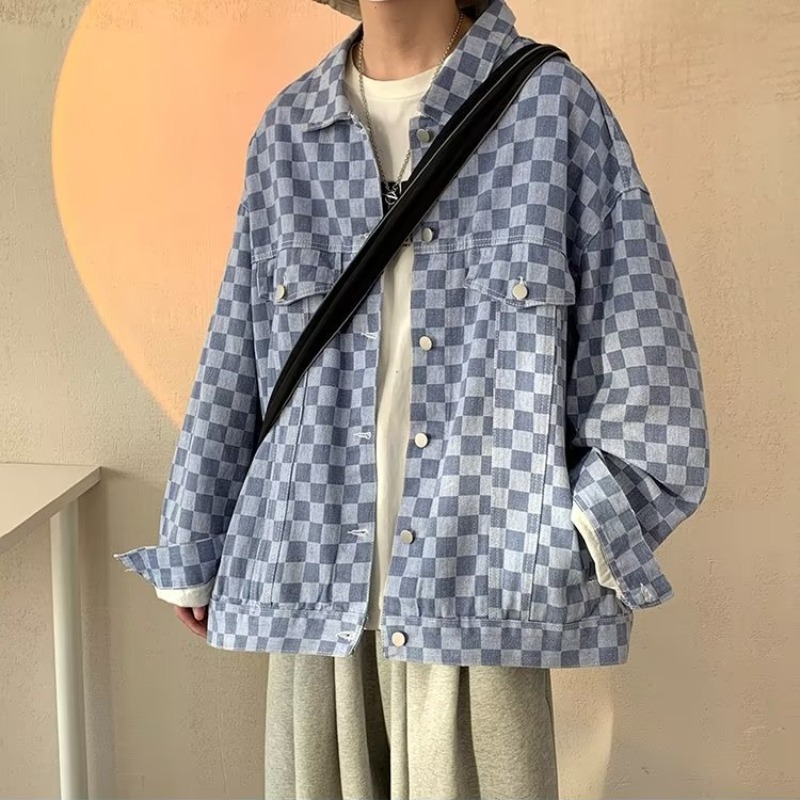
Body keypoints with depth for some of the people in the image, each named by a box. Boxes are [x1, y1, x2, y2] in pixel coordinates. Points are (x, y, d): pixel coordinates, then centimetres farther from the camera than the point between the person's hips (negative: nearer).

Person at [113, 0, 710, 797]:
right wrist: (190, 553, 14)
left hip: (483, 589, -2)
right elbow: (232, 363, 10)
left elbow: (642, 353, 0)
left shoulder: (555, 104, 1)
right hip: (315, 586, 3)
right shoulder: (289, 128, 9)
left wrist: (587, 538, -7)